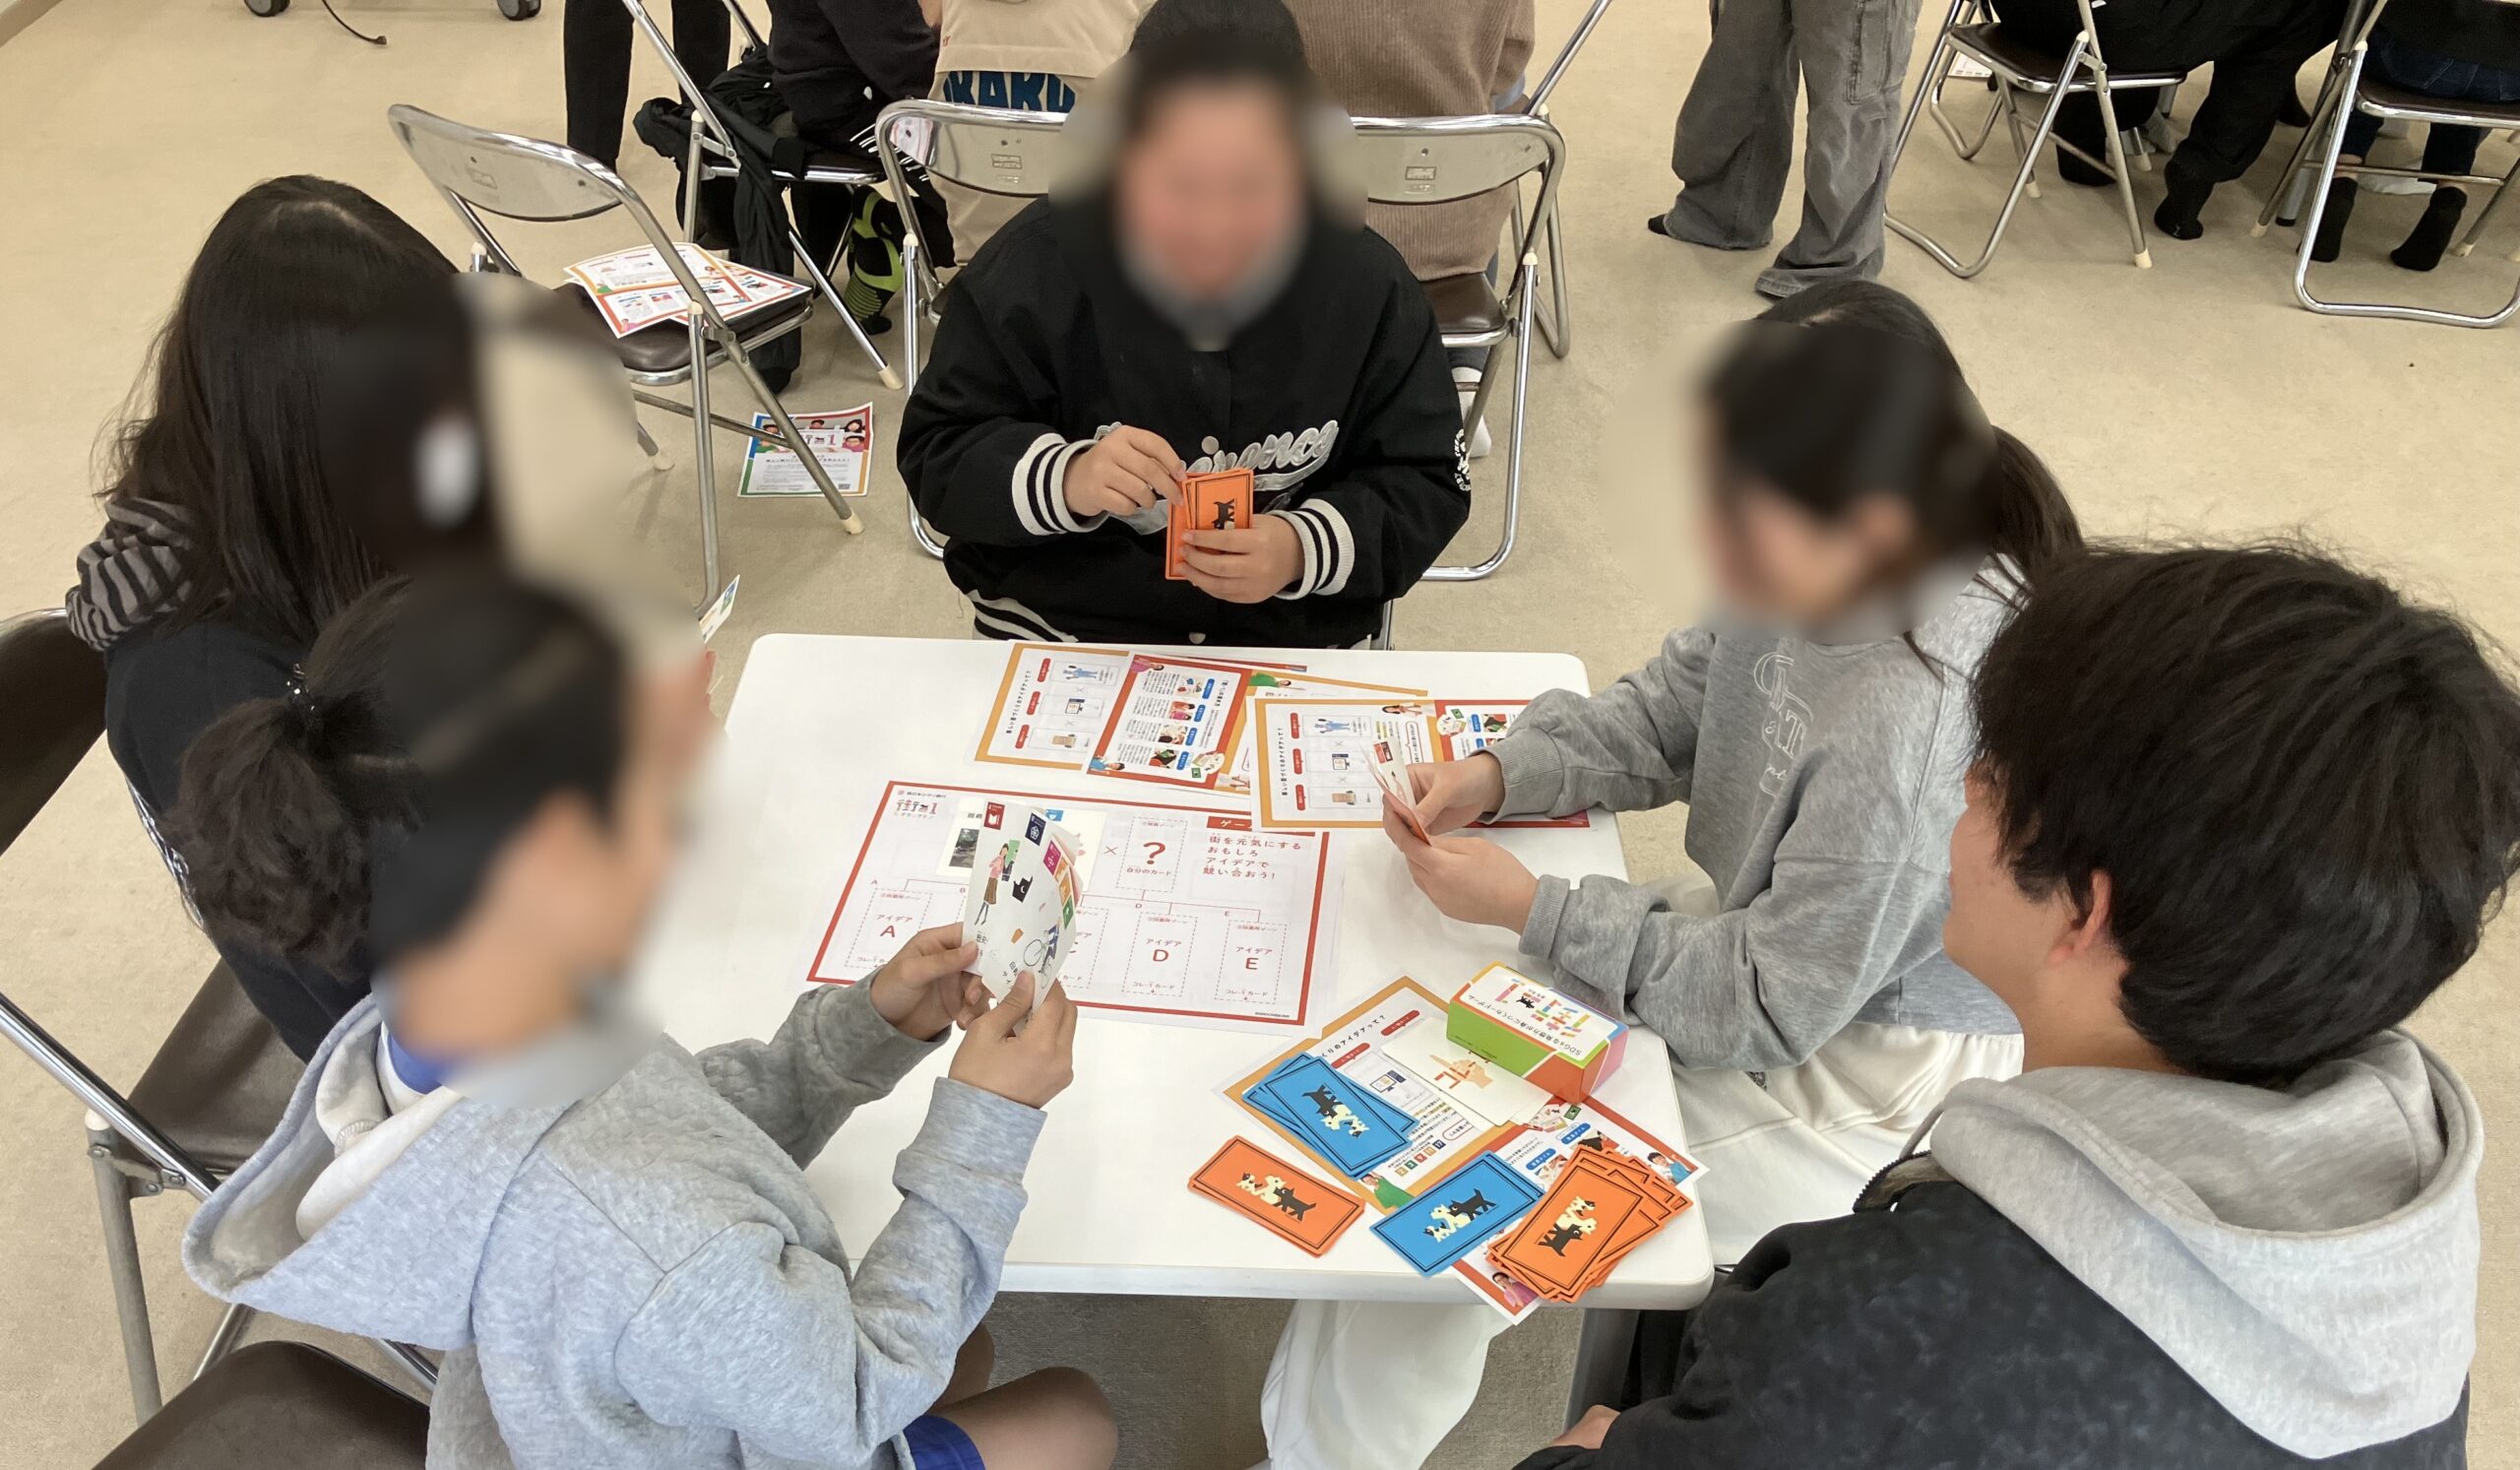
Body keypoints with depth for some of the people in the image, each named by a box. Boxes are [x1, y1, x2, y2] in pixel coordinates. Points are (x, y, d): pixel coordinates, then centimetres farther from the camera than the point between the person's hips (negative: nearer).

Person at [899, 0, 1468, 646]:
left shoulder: (1369, 285, -5)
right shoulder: (1034, 270, -8)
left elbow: (1429, 486, -1)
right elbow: (936, 458, -4)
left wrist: (1303, 549, -20)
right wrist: (1064, 479, -25)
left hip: (1292, 644, 1)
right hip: (1054, 628, 0)